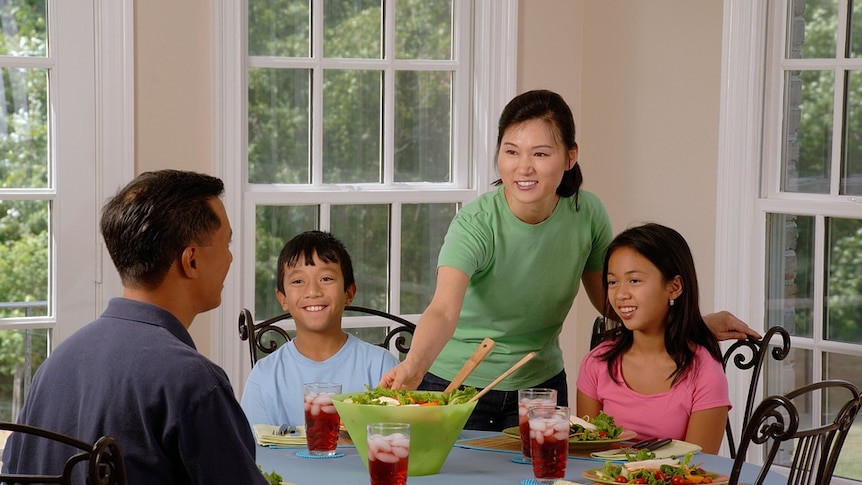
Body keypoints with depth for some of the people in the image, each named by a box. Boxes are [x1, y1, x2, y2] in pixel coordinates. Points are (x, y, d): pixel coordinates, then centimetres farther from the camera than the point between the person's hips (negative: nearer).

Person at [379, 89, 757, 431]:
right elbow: (444, 311, -40)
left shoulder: (587, 215, -12)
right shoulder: (476, 223, -25)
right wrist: (413, 366, -60)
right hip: (457, 386, -3)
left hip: (541, 384, 4)